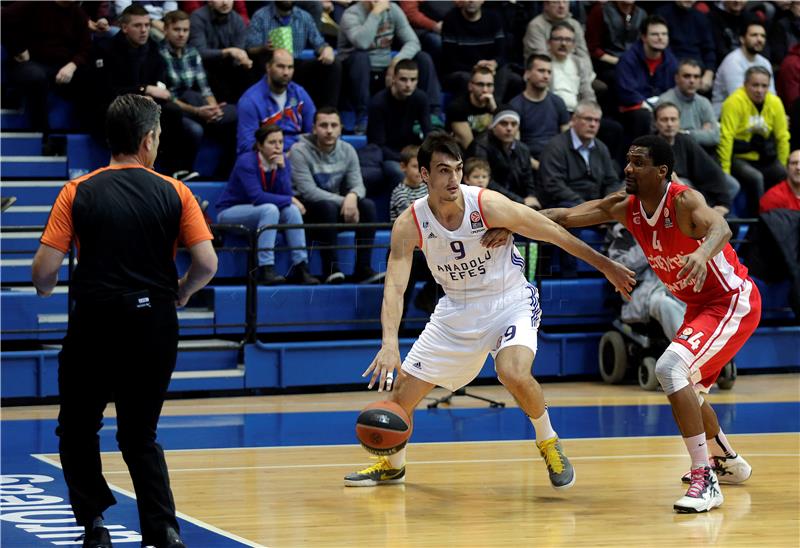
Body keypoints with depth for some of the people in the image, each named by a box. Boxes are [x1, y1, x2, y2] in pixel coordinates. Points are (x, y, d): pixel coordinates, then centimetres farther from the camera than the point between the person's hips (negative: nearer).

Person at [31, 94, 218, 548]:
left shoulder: (77, 193, -2)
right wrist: (180, 293, 15)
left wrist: (46, 288, 17)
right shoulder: (174, 193, 0)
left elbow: (44, 271, -7)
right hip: (155, 325, 2)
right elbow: (207, 263, -6)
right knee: (140, 437, 16)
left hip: (95, 323, -2)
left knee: (77, 431, 18)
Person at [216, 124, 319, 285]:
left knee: (291, 210, -21)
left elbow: (286, 194, -13)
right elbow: (257, 197, -29)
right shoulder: (246, 162, -20)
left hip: (259, 212, 6)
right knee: (270, 209, -33)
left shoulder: (282, 162, -3)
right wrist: (290, 200, -22)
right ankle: (265, 270, -38)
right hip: (229, 212, -6)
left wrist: (281, 168, -23)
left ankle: (300, 268, -22)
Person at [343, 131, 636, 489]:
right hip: (457, 309, 4)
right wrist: (390, 342, -37)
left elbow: (554, 234, -13)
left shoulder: (488, 205, -24)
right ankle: (392, 465, 31)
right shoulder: (409, 224, -17)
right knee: (401, 389, 3)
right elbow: (395, 286, -20)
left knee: (514, 373, -32)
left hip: (510, 302, -3)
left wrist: (607, 267, -6)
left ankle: (549, 444, -4)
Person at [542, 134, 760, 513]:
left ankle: (706, 481, -25)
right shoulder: (625, 207, -3)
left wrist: (703, 252, -67)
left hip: (734, 302, -9)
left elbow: (720, 228, -45)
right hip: (699, 305, 9)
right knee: (683, 383, 23)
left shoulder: (684, 200, -25)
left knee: (670, 368, -27)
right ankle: (728, 462, 48)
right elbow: (565, 217, 0)